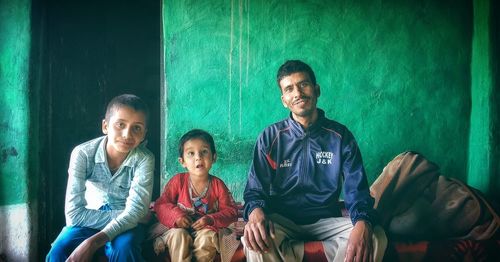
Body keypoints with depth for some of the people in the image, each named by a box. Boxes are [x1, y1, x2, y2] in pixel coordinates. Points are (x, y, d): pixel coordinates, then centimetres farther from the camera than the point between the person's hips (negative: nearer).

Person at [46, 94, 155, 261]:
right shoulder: (82, 154, -20)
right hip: (90, 220, 1)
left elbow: (135, 211, -27)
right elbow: (74, 214, -22)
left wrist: (93, 243, -38)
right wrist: (122, 214, -23)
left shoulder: (144, 159, -21)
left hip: (127, 224, -1)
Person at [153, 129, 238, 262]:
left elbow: (231, 211, -4)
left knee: (207, 237, -31)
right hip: (180, 227, 0)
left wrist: (211, 220, -22)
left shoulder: (218, 185, -5)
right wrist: (175, 215, -21)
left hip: (205, 228, 0)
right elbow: (161, 204, -1)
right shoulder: (178, 181, -4)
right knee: (178, 235, -31)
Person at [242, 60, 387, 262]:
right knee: (254, 239, -33)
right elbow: (255, 190, -2)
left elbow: (357, 191, -6)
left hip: (327, 220, 1)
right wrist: (255, 212, -28)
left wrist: (363, 224, -29)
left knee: (375, 237, -27)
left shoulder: (341, 136, 0)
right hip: (282, 221, 0)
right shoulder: (270, 137, -1)